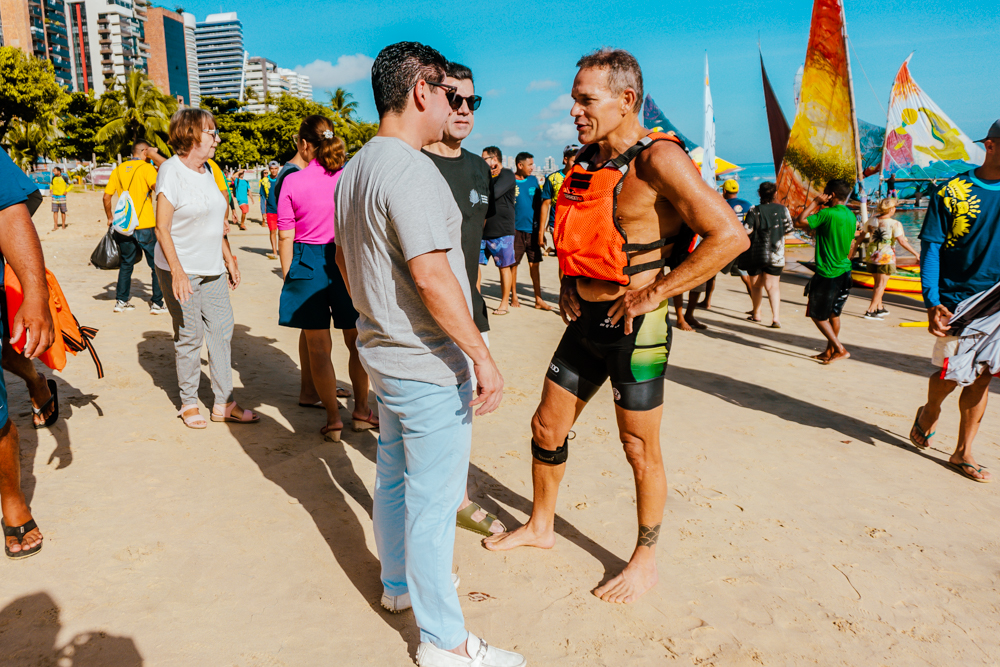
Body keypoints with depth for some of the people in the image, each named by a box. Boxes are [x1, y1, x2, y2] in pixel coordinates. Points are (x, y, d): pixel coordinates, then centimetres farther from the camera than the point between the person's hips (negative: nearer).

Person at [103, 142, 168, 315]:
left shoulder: (119, 170, 9)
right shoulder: (146, 168, -7)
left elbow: (106, 196, 11)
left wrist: (110, 217, 23)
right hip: (145, 226, -5)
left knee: (126, 263, 16)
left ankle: (121, 301, 17)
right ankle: (156, 304, 4)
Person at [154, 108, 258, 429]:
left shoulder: (206, 170, 12)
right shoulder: (171, 170, -11)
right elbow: (162, 228, -16)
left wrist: (228, 259, 19)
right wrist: (177, 271, -23)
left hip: (212, 270, 7)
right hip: (181, 270, -7)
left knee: (222, 330, 6)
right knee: (189, 336, 1)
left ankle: (223, 403, 15)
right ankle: (188, 403, 17)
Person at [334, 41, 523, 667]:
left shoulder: (355, 170, 11)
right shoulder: (410, 170, -21)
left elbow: (345, 257, 19)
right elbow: (431, 275, -27)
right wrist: (483, 356, -22)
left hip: (384, 351, 10)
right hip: (429, 365, -10)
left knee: (394, 476, 23)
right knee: (433, 501, 0)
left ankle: (399, 581, 43)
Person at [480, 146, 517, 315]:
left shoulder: (507, 175, -5)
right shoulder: (487, 176, 19)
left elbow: (492, 194, -19)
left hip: (501, 231, -7)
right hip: (482, 230, 7)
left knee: (504, 266, 2)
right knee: (476, 264, 2)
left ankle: (505, 303, 10)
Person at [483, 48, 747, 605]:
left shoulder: (658, 160, -17)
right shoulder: (586, 162, 8)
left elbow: (730, 235, -24)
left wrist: (653, 292, -22)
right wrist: (570, 282, 9)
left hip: (635, 328, -8)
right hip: (586, 322, 8)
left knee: (640, 450, 6)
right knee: (547, 427, 15)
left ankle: (646, 561, 27)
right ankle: (541, 527, 38)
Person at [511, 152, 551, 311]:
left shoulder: (533, 180, 10)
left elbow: (538, 205, 14)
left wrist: (541, 227, 10)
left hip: (533, 228, 4)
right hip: (516, 229, -3)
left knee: (534, 264, 4)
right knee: (513, 263, 3)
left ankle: (538, 299, 8)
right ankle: (514, 297, 17)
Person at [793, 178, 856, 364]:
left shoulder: (827, 214, -18)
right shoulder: (851, 216, 8)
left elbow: (799, 222, -16)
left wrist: (815, 202, -7)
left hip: (827, 273, -8)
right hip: (844, 271, 8)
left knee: (817, 315, 2)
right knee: (833, 314, 17)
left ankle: (840, 350, -2)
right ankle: (829, 350, 25)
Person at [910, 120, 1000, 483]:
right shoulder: (951, 192, -6)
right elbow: (930, 248, -8)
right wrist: (932, 303, -16)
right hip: (957, 300, -4)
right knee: (951, 374, 0)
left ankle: (963, 453, 18)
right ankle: (930, 412, 34)